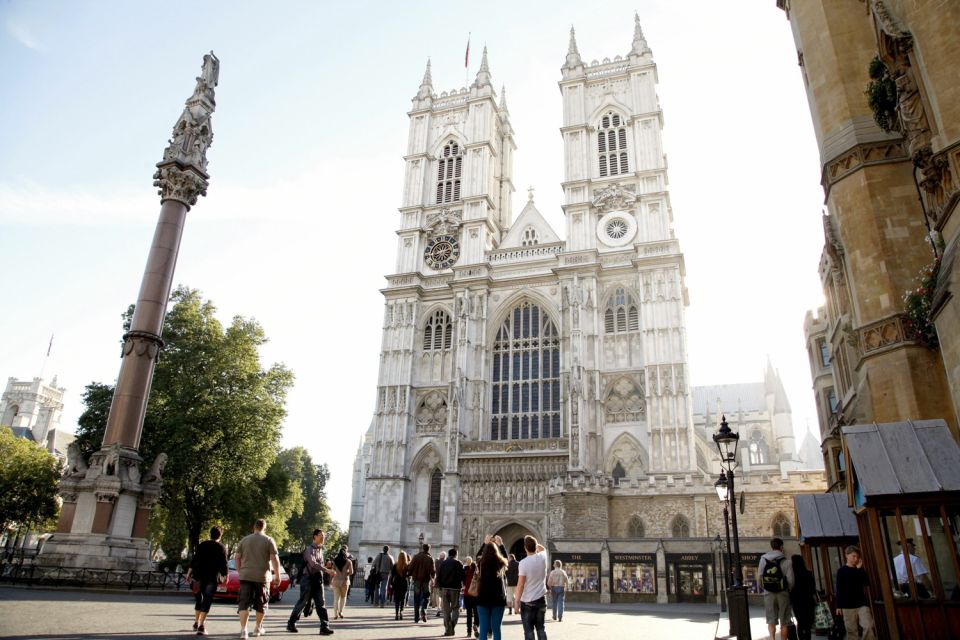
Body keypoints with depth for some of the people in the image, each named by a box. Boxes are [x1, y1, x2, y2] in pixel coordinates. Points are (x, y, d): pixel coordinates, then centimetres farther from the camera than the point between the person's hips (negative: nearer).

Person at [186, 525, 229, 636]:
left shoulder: (201, 545, 8)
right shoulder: (221, 548, -3)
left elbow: (194, 560, 7)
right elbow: (223, 564, -5)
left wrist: (190, 572, 12)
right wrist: (224, 576, 4)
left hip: (199, 576, 4)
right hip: (212, 577, -4)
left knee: (199, 599, 20)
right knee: (207, 601, -2)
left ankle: (196, 623, 27)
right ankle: (201, 626, -10)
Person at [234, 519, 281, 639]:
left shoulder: (244, 540, 8)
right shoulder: (269, 540, -1)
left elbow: (237, 558, 9)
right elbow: (274, 558, -7)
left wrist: (240, 571, 20)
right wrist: (277, 575, -1)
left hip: (245, 576, 1)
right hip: (262, 576, -1)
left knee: (244, 603, 1)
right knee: (261, 603, 14)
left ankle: (243, 629, -12)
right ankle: (258, 628, 24)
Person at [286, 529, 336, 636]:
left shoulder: (320, 549, 13)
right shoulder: (310, 549, -13)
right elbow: (313, 563, -29)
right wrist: (327, 570, -36)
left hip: (318, 579, 7)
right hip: (308, 579, -7)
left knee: (320, 603, -1)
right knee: (303, 602, 2)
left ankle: (325, 627, -5)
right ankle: (291, 623, 20)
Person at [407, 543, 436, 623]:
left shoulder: (416, 557, -2)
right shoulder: (430, 558, -4)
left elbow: (410, 568, -4)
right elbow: (433, 570, -5)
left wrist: (409, 575, 13)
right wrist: (432, 577, 15)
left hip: (417, 580, 1)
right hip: (426, 580, -1)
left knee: (417, 598, 9)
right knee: (426, 597, 11)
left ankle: (417, 617, 10)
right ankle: (423, 611, -12)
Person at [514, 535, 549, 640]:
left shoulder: (523, 562, -18)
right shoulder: (542, 557, -4)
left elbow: (521, 584, -17)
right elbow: (542, 548, 22)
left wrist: (517, 601, -10)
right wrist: (533, 542, 11)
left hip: (527, 601, -4)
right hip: (541, 599, 5)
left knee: (528, 630, 3)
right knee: (540, 628, 15)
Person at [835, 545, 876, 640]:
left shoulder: (860, 569, 8)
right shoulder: (841, 571, -1)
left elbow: (867, 583, -7)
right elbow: (839, 590, -2)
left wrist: (860, 569, -11)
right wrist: (838, 606, -5)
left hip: (862, 603, 2)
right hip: (848, 606, -2)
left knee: (869, 627, -13)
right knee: (851, 631, 3)